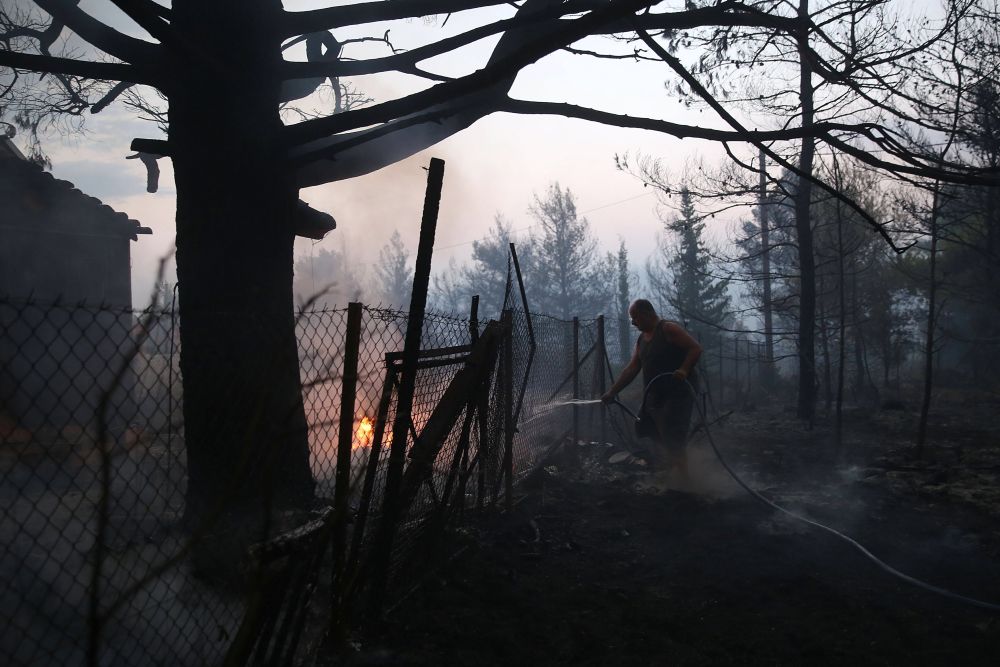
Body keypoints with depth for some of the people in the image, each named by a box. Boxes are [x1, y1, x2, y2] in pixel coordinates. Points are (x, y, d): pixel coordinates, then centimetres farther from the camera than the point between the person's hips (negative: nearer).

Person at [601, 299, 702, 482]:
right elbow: (631, 369, 15)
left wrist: (684, 370, -29)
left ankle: (683, 479, -3)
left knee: (673, 440, -11)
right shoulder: (642, 339, 16)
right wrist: (612, 392, 9)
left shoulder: (669, 329, -9)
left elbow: (695, 348, -15)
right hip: (654, 396, 9)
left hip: (677, 393, -9)